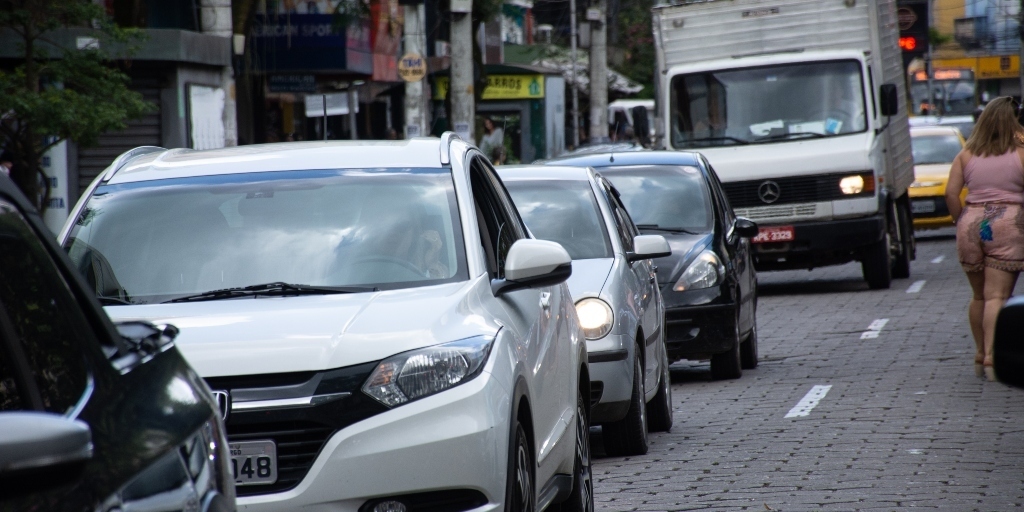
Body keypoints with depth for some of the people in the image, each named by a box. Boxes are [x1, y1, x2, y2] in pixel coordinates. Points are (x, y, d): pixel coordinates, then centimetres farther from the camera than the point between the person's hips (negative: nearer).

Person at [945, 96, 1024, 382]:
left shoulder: (966, 155, 9)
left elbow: (951, 193, 1)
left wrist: (960, 222, 11)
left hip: (972, 224, 4)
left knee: (978, 296, 17)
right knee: (997, 296, -7)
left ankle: (980, 355, 24)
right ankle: (992, 355, -19)